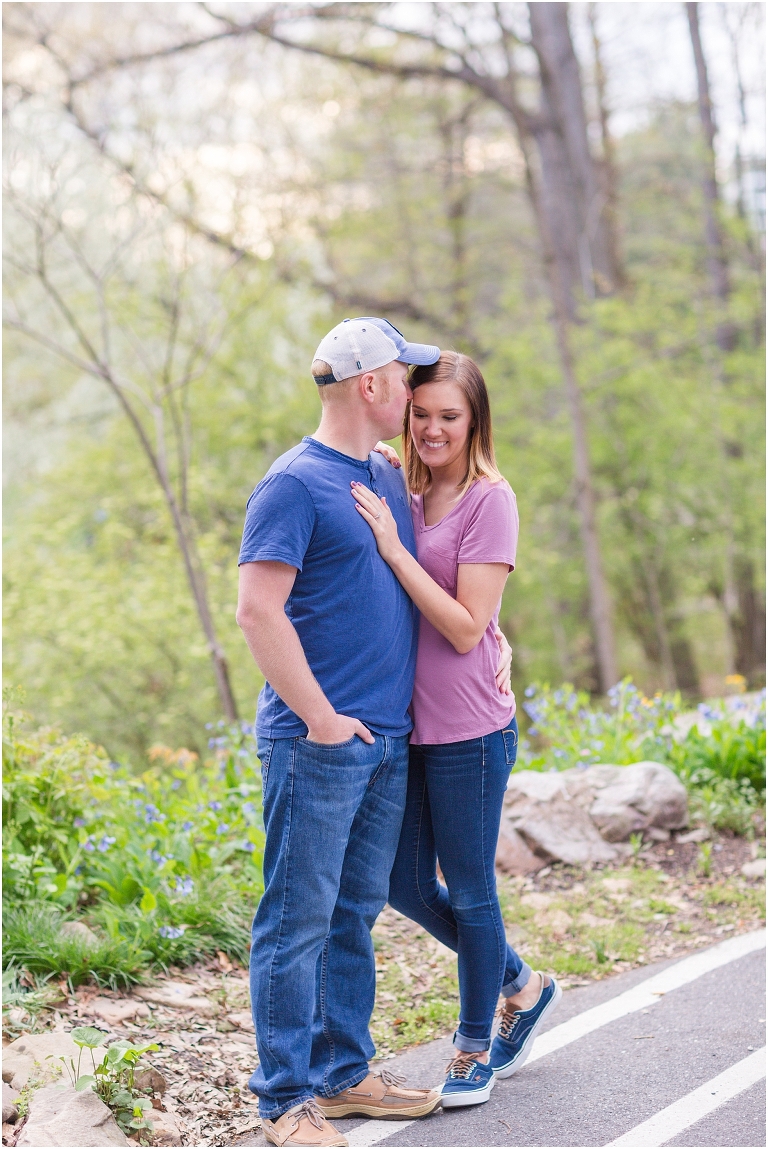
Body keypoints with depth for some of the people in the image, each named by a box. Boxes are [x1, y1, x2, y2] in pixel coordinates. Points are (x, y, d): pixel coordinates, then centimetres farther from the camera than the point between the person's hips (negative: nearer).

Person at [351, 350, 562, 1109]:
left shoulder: (489, 500, -11)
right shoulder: (401, 496, 6)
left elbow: (466, 627, -18)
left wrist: (393, 548, -21)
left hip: (468, 731, -7)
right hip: (403, 724, 7)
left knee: (469, 890, 7)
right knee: (407, 886, 15)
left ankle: (475, 1048, 27)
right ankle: (520, 985, 37)